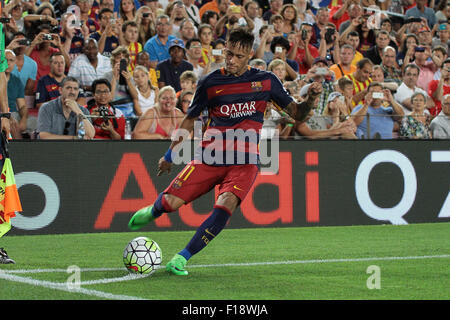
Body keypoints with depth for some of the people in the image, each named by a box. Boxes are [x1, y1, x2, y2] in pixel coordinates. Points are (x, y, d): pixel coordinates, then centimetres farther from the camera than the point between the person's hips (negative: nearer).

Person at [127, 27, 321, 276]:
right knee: (170, 202, -10)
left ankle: (183, 257, -20)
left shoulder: (265, 81, 5)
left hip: (244, 162, -1)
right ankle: (153, 211, 30)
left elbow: (297, 114, 10)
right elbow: (190, 120, 18)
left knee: (226, 204, -29)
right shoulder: (210, 83, 5)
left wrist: (310, 100, -12)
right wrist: (170, 155, 21)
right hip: (209, 158, 1)